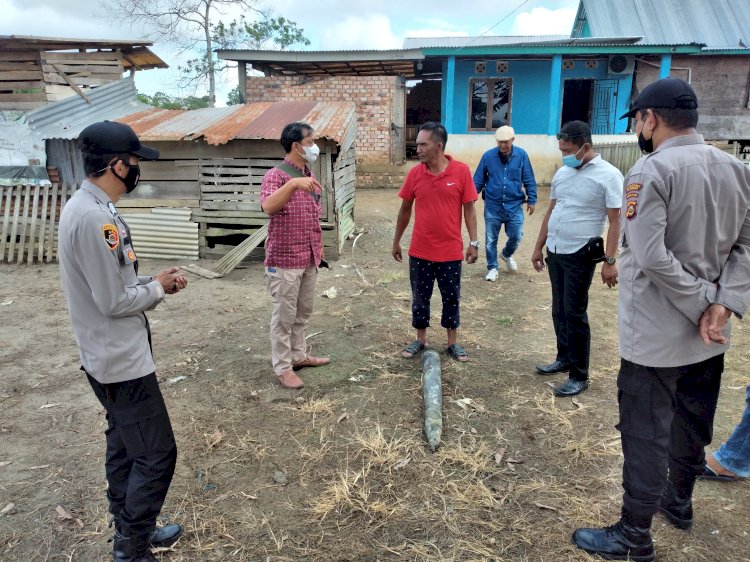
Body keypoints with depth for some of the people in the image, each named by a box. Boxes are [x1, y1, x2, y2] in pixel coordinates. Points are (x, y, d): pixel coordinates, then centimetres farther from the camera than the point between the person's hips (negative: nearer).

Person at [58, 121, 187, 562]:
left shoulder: (89, 208, 7)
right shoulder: (95, 218, -25)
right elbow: (113, 301, -23)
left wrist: (153, 280, 3)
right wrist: (158, 289, -8)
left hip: (113, 356, 10)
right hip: (122, 360, -10)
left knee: (125, 448, 21)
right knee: (156, 455, 1)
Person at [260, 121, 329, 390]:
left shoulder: (309, 175, 11)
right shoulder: (276, 175, -14)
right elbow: (268, 207, -34)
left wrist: (319, 247, 18)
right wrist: (293, 184, -45)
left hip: (309, 258, 8)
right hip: (285, 259, -8)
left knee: (303, 312, 17)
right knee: (284, 315, 1)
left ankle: (299, 355, 32)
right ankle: (282, 367, 12)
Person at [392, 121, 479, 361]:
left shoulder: (461, 171, -8)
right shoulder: (414, 173, -3)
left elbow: (469, 208, -3)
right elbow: (405, 209, 7)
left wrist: (473, 242, -7)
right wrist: (396, 241, 11)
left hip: (450, 251, -1)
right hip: (420, 251, 2)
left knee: (451, 298, 11)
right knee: (420, 297, 12)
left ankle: (453, 342, 27)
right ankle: (420, 339, 29)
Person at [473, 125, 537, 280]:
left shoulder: (522, 155, -4)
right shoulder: (488, 156, -5)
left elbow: (529, 180, 1)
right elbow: (478, 180, 1)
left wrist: (532, 200, 1)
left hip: (514, 205, 0)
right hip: (492, 206, 0)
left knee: (516, 237, 6)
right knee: (490, 240, 6)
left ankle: (507, 255, 38)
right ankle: (492, 268, 23)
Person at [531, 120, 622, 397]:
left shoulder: (608, 175, -11)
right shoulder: (562, 173, 9)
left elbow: (615, 222, -13)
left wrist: (610, 261, -18)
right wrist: (538, 247, 16)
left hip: (580, 254, -6)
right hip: (555, 251, 7)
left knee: (574, 314, -2)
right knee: (559, 310, 14)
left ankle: (579, 375, 9)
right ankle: (564, 358, 31)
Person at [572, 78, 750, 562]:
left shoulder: (651, 171, -17)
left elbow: (652, 258, -25)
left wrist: (702, 306, -15)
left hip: (655, 333, -8)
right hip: (710, 333, 8)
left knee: (645, 435, 4)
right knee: (692, 425, 23)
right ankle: (679, 503, 44)